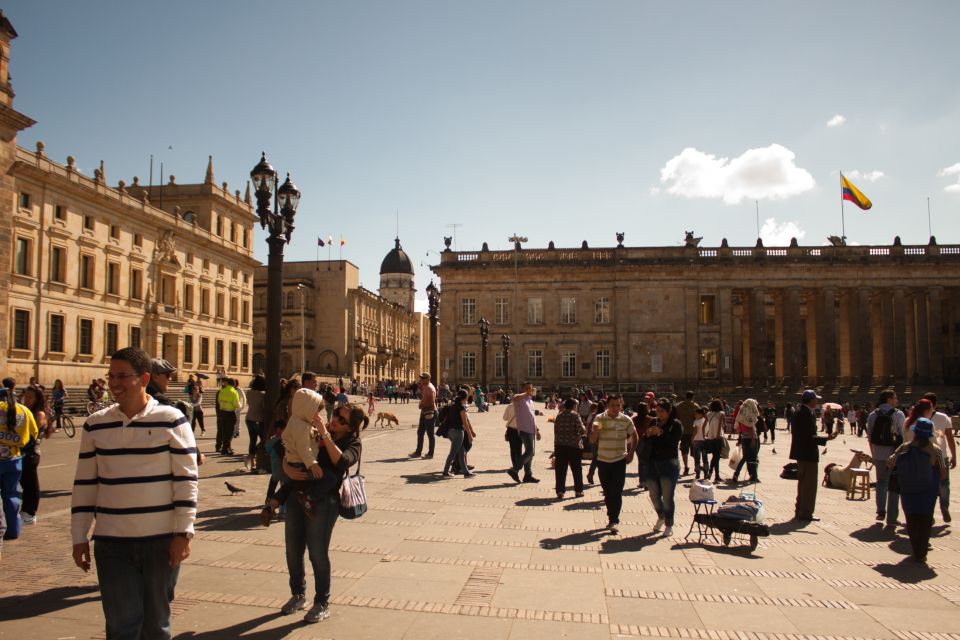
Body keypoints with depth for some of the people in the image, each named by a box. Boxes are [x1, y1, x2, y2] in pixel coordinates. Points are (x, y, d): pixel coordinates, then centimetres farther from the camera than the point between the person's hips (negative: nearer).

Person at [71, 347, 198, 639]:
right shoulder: (95, 424, 4)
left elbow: (187, 479, -7)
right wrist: (79, 537, 7)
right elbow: (84, 483, 8)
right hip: (111, 542, 2)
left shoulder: (171, 420, -7)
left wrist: (183, 533, -11)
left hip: (162, 540, -2)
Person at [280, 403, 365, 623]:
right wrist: (287, 469, -14)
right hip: (296, 496, 5)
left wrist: (325, 435, -24)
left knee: (318, 554, 1)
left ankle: (322, 604, 21)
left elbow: (341, 461, -25)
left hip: (323, 501, -5)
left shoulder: (353, 443, -4)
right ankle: (298, 595, 37)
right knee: (293, 550, 14)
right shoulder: (314, 433, 7)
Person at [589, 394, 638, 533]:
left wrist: (631, 453, 5)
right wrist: (595, 431, -27)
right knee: (607, 492, 11)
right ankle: (612, 517, 27)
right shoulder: (599, 419, -5)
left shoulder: (626, 420, -5)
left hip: (619, 460, -2)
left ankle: (614, 521, -3)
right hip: (603, 460, 2)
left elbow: (634, 436, 12)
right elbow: (592, 440, -6)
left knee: (616, 492, -7)